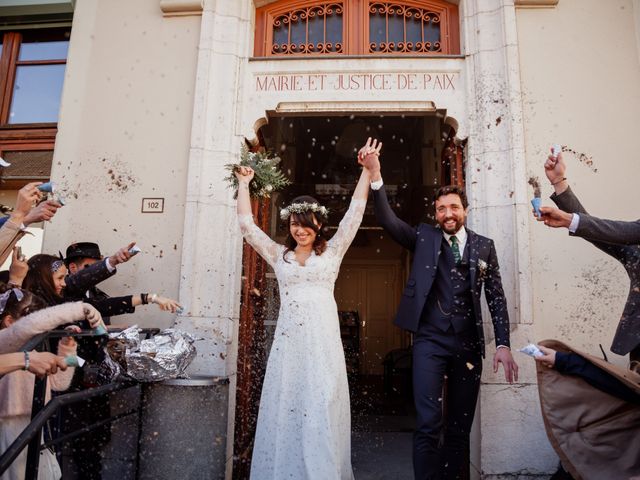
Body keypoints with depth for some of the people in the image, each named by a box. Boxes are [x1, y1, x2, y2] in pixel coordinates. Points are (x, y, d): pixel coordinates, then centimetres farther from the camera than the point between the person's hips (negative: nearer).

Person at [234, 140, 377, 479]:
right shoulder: (279, 255, 13)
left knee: (321, 411, -1)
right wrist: (244, 184, 12)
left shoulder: (332, 251, 9)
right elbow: (247, 226, 11)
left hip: (323, 339, -2)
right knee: (284, 409, 5)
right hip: (288, 339, 2)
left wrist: (367, 169, 0)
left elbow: (354, 214, 4)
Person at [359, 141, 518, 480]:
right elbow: (388, 221, -6)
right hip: (430, 340, -2)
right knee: (428, 424, -6)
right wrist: (375, 176, -19)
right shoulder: (424, 238, 6)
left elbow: (496, 297, 8)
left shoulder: (484, 246, 10)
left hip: (468, 343, 3)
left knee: (460, 426, 12)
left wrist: (503, 344, -1)